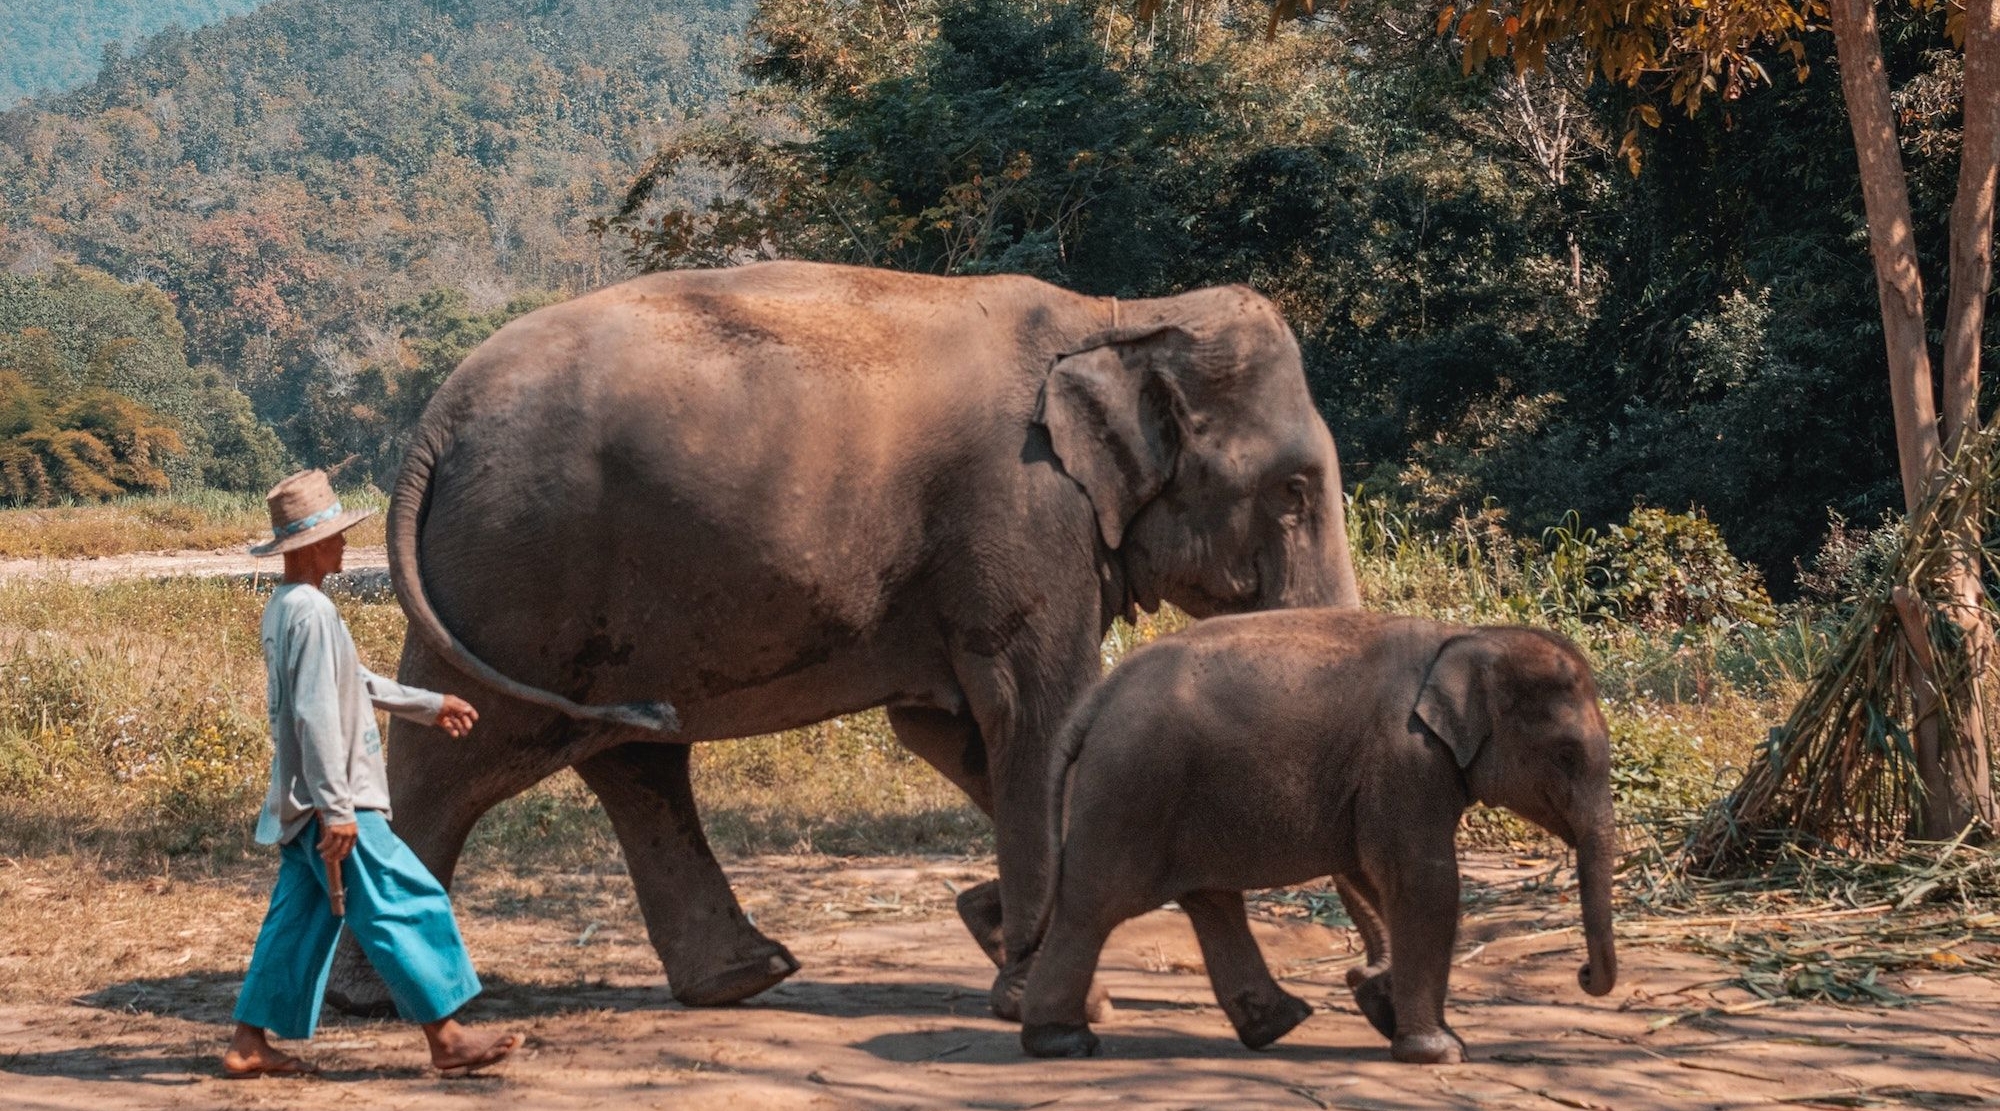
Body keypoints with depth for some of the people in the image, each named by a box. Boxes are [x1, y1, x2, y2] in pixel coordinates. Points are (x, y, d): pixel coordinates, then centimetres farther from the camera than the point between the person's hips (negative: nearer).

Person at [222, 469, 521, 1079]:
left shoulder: (284, 608, 14)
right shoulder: (312, 612, -18)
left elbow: (355, 683, 27)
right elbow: (316, 715, -23)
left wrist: (428, 705, 35)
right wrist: (336, 809, -25)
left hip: (301, 806, 10)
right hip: (333, 805, -10)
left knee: (296, 923, 13)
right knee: (408, 908, -6)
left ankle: (249, 1043, 14)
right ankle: (447, 1038, -3)